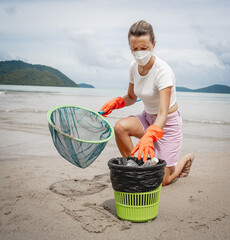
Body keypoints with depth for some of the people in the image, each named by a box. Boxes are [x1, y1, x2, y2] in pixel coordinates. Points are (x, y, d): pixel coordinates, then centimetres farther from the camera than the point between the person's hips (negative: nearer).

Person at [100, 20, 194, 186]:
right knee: (120, 127, -27)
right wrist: (116, 102, -11)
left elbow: (163, 114, -34)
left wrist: (148, 137, -51)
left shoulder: (163, 71, -27)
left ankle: (185, 160, 27)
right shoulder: (134, 67, -7)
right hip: (148, 118, 6)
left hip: (169, 123, -5)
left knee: (160, 181, -3)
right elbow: (131, 97, 10)